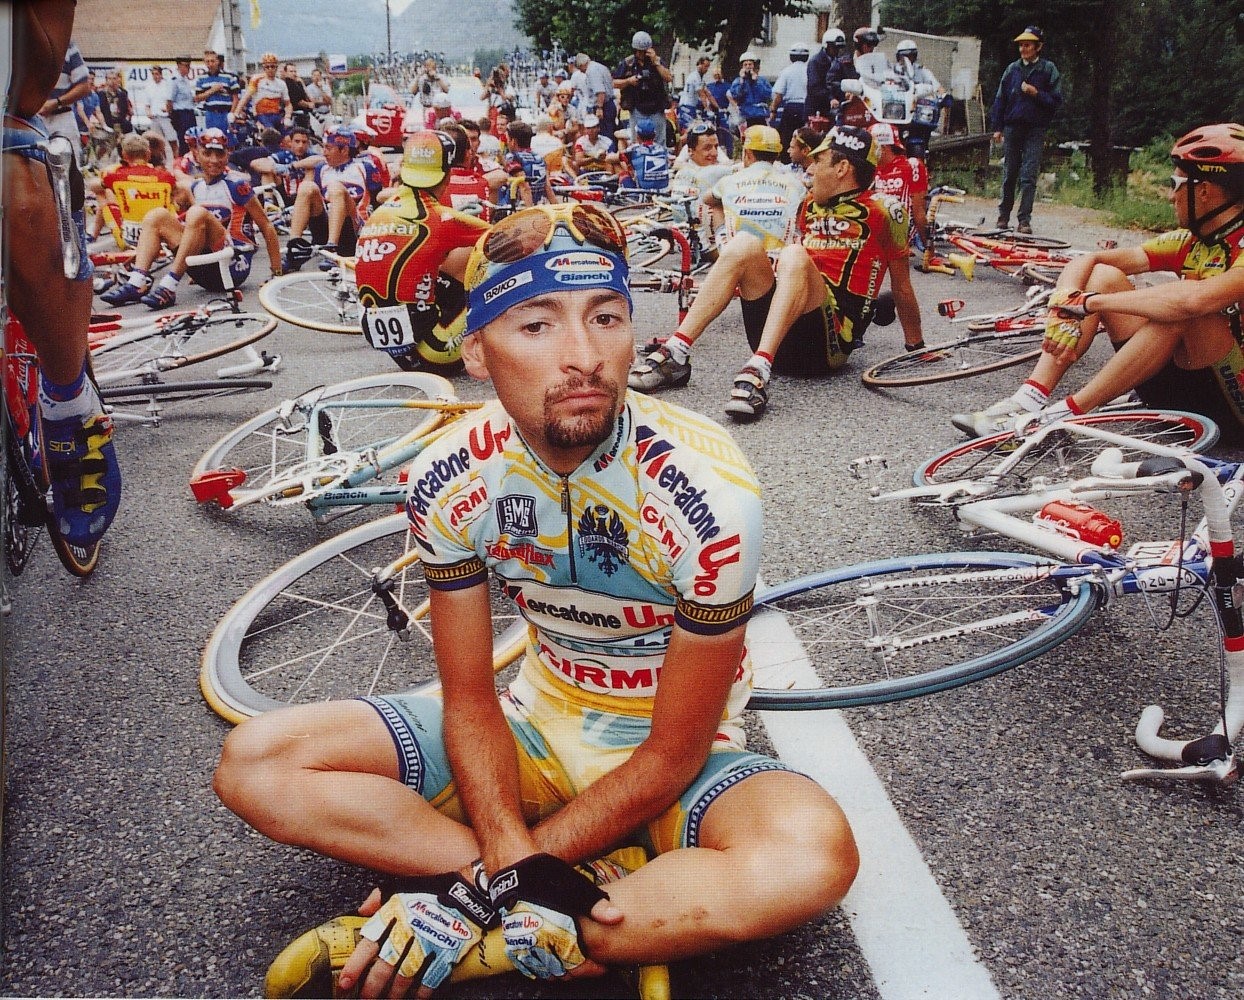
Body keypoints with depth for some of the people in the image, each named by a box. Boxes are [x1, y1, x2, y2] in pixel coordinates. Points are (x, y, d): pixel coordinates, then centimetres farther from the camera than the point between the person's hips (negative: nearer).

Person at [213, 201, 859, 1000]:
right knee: (256, 762, -13)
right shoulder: (452, 481, -15)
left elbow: (674, 753, -20)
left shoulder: (707, 491, -26)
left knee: (815, 856, -36)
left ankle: (463, 920, -22)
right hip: (538, 728, 4)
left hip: (672, 763, -3)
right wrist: (513, 862, -25)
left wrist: (489, 884, -19)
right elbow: (471, 697, -8)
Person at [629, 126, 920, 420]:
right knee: (745, 245, -15)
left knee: (794, 255, -29)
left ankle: (759, 370, -45)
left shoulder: (881, 211, 3)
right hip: (784, 340, 5)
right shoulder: (810, 204, 20)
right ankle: (675, 355, -26)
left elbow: (902, 289, 7)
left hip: (830, 340, -5)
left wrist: (917, 349, 11)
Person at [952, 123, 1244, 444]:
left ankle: (1065, 414, -26)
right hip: (1177, 382, 7)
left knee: (1184, 306, -33)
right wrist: (1067, 304, -21)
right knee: (1104, 275, -3)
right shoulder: (1188, 242, 6)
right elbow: (1086, 261, 2)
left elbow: (1194, 300, -38)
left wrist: (1091, 302, -28)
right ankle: (1030, 399, -17)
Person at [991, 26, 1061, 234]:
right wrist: (997, 127, 8)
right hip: (1012, 127, 3)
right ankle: (1003, 215, 19)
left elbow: (1056, 101, 2)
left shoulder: (1048, 69, 3)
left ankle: (1024, 220, -8)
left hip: (1035, 131, -3)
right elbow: (1000, 99, 14)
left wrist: (1036, 94, -13)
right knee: (1009, 175, 8)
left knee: (1028, 176, -8)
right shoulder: (1012, 69, 10)